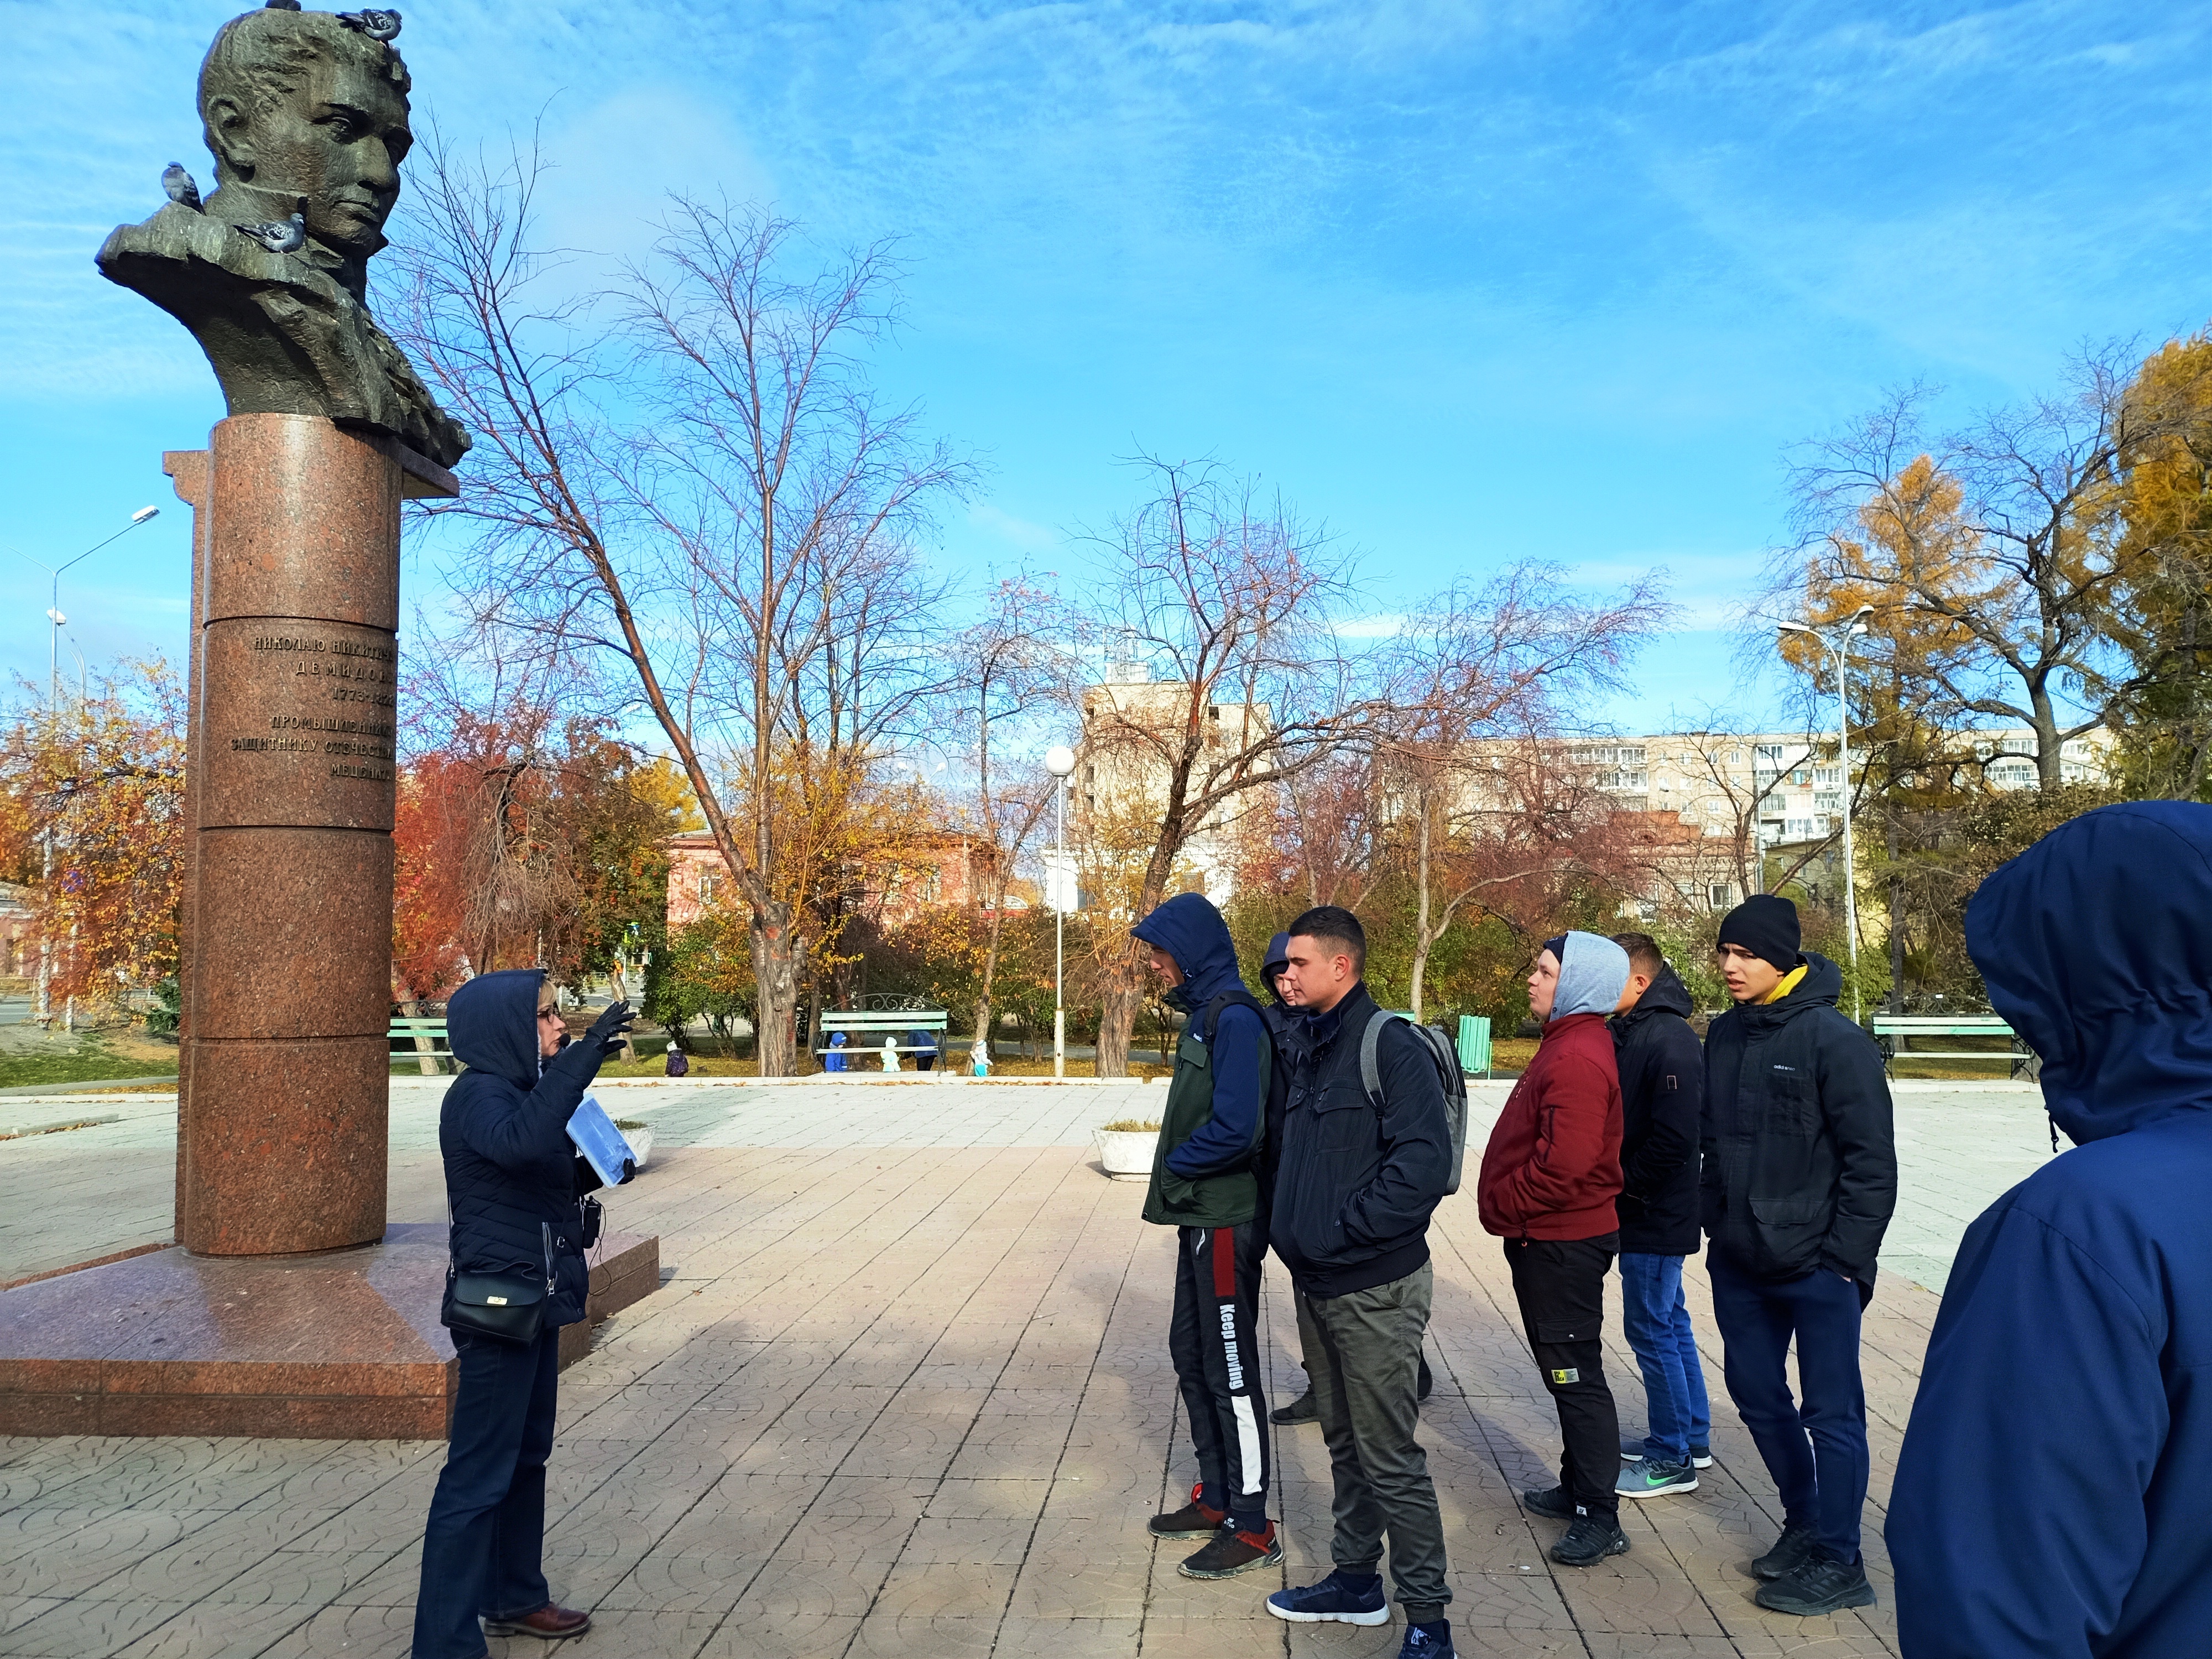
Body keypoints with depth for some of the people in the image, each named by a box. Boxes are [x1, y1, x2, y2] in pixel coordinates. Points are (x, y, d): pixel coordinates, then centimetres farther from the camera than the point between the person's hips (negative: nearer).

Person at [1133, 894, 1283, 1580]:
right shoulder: (1203, 1013, 11)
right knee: (1192, 1355, 18)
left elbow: (1236, 1128, -25)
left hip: (1226, 1221, -10)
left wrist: (1176, 1165, -11)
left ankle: (1252, 1529, 11)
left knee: (1231, 1371, 0)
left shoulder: (1234, 1017, -19)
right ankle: (1216, 1499, 32)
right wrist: (1177, 1163, 3)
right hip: (1200, 1216, 10)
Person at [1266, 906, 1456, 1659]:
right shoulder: (1308, 1047, 10)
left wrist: (1338, 1231, -20)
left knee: (1390, 1458, 0)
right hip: (1316, 1285, 8)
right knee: (1345, 1444, 20)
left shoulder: (1390, 1045, -17)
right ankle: (1356, 1581, 34)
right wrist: (1289, 1230, 8)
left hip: (1375, 1289, -8)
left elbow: (1423, 1163, -24)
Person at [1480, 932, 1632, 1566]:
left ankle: (1599, 1519, 6)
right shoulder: (1567, 1044, 12)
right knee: (1564, 1369, 20)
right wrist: (1509, 1208, 10)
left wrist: (1504, 1205, -15)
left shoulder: (1578, 1058, -22)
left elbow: (1564, 1164, -28)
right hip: (1549, 1237, 11)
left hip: (1561, 1243, -11)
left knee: (1576, 1376, -3)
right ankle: (1576, 1487, 33)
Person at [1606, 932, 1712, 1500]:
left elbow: (1673, 1136, -26)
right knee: (1669, 1323, 18)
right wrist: (1618, 1185, 6)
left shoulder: (1670, 1040, -20)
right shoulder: (1629, 1032, 9)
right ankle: (1692, 1439, 30)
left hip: (1654, 1215, -10)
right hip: (1648, 1213, 10)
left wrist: (1627, 1187, -16)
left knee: (1651, 1329, -1)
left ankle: (1673, 1459, 11)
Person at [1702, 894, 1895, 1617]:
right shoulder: (1725, 1035, 6)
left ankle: (1837, 1562, 17)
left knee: (1830, 1412, 4)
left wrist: (1847, 1258, -14)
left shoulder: (1834, 1040, -14)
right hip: (1739, 1263, 7)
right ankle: (1804, 1523, 35)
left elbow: (1871, 1160, -13)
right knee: (1757, 1393, 16)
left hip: (1816, 1268, -7)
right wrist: (1716, 1224, 9)